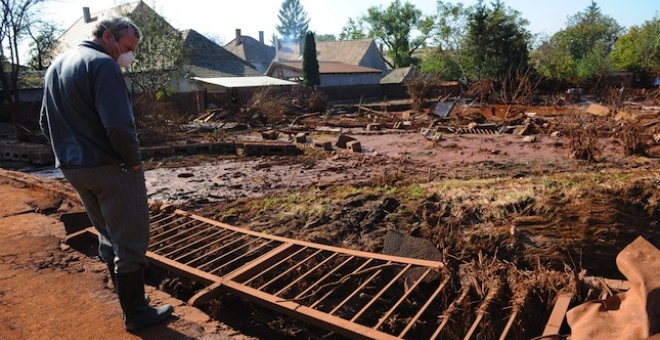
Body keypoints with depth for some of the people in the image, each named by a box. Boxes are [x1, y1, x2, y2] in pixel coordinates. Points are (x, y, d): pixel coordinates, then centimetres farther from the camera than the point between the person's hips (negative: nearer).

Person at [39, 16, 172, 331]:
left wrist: (71, 153, 15)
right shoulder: (103, 65, -16)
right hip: (110, 167, -9)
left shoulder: (57, 65, 14)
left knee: (108, 236, 21)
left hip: (72, 168, 9)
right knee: (129, 242, 3)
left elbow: (46, 123, 18)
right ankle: (136, 313, 14)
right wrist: (134, 161, -13)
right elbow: (119, 126, -27)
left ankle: (128, 297, 33)